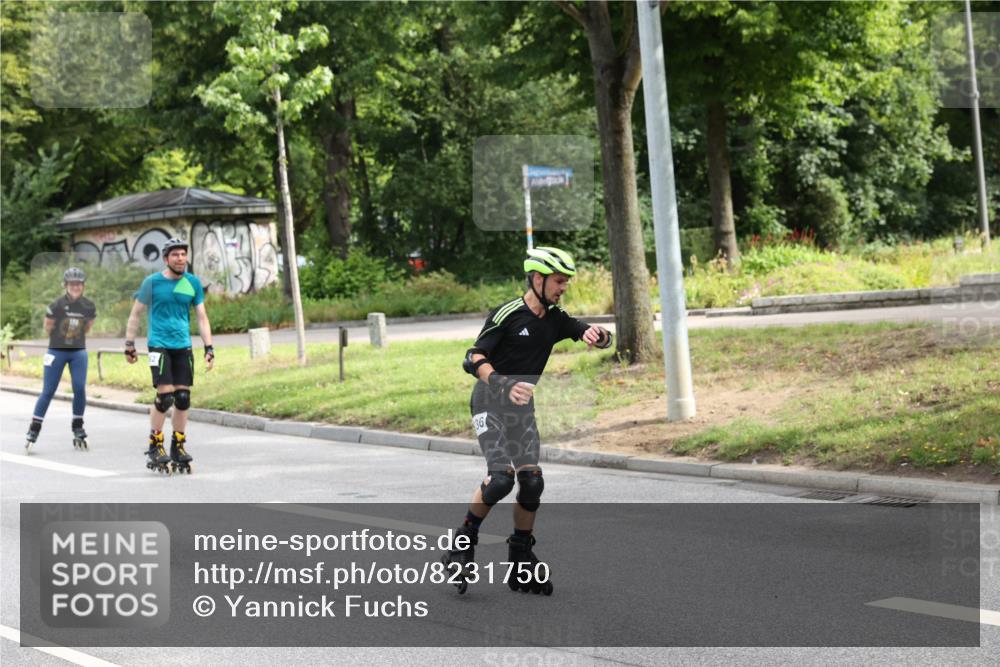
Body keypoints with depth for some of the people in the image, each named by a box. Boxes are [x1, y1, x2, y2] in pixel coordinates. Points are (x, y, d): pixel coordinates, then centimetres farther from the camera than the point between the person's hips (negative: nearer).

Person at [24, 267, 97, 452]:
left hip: (79, 352, 2)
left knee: (80, 388, -7)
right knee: (48, 392, -2)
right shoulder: (56, 306, -15)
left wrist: (75, 339, 11)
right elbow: (48, 328, 0)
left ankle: (78, 430, 7)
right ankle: (33, 431, 5)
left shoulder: (89, 307, -5)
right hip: (56, 352, -2)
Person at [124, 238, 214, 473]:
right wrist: (129, 344, 2)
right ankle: (154, 446, 2)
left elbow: (202, 318, 9)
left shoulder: (193, 283, 5)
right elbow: (135, 314, 5)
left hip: (183, 347, 3)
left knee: (183, 398, 2)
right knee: (165, 396, -13)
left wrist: (209, 348, 2)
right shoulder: (153, 282, -4)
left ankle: (178, 446, 16)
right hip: (159, 345, -3)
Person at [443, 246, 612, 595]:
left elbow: (604, 339, 3)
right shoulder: (507, 315, -14)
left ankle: (521, 565, 8)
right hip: (490, 402, -6)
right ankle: (463, 542, -2)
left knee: (532, 481, -3)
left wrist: (595, 333, -22)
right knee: (501, 476, -22)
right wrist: (504, 384, -36)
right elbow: (474, 359, -19)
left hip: (521, 407, 6)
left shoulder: (555, 320, 6)